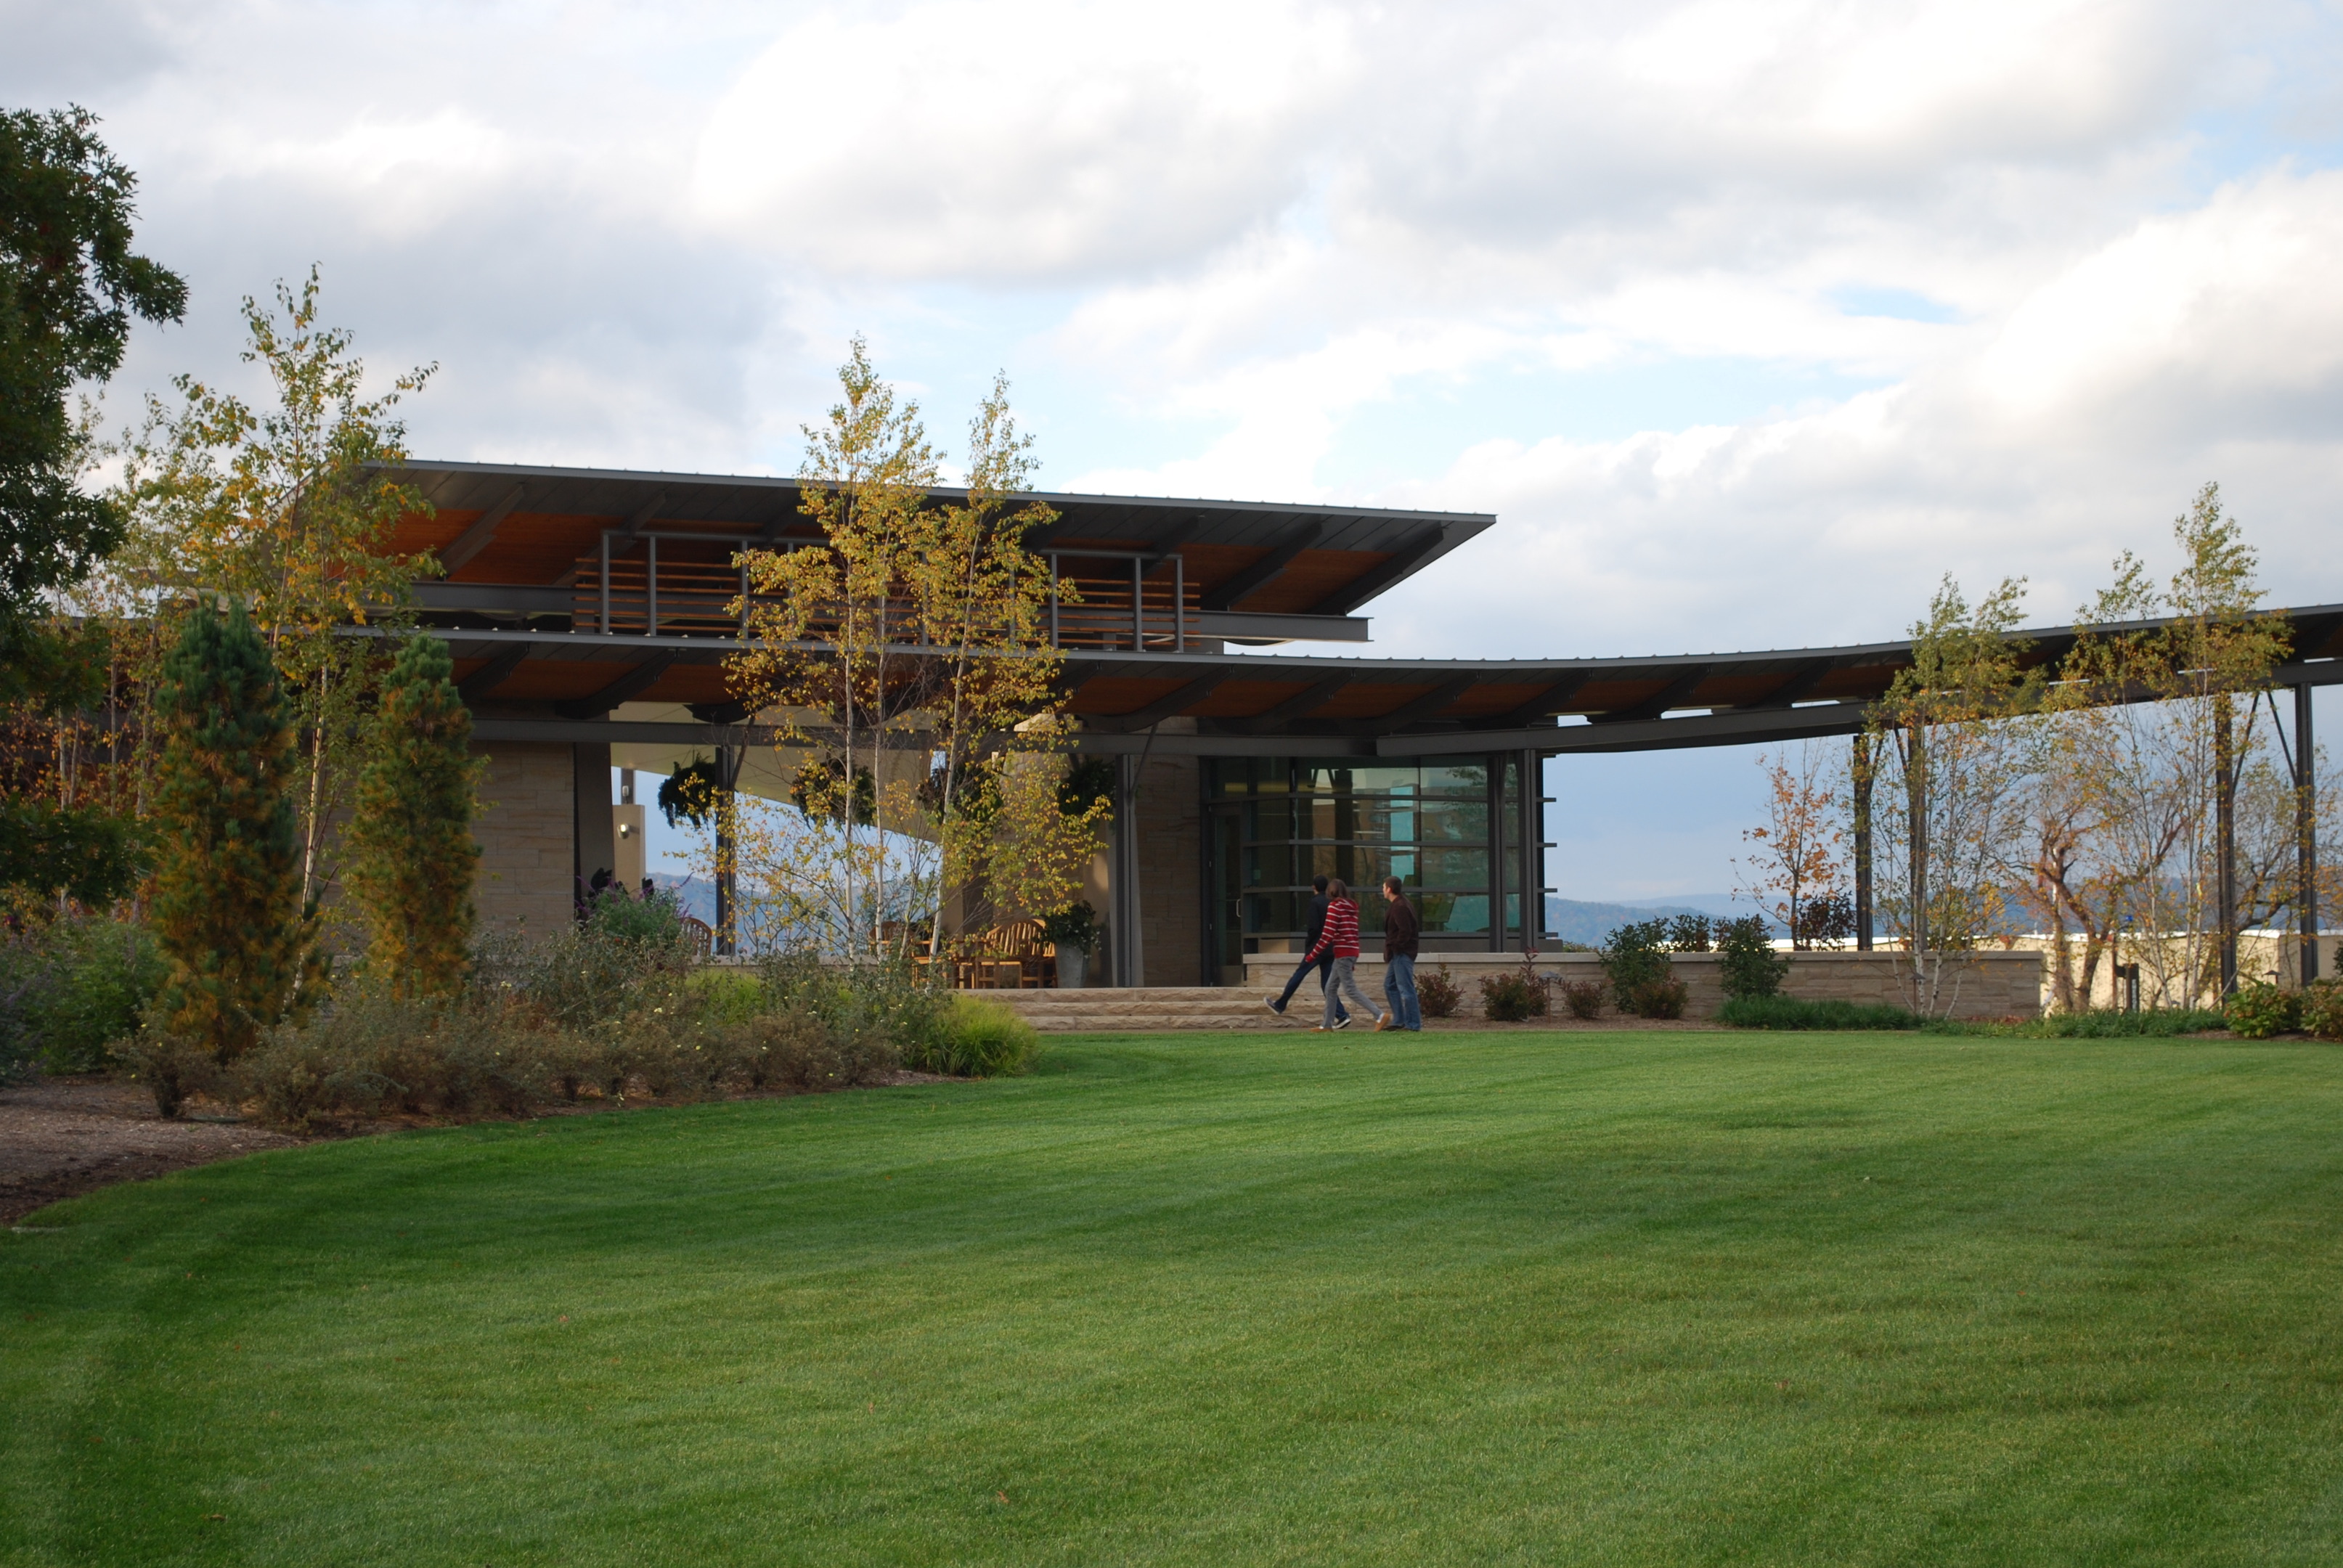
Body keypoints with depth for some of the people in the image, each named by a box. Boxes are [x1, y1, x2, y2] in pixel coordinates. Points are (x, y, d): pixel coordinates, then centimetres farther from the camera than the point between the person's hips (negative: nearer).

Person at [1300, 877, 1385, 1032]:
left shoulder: (1334, 906, -9)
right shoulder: (1352, 908, 15)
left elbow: (1328, 935, -15)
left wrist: (1312, 955, -9)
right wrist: (1353, 962, 23)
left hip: (1342, 953, -9)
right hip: (1353, 952, 9)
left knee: (1350, 989, -10)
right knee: (1331, 988, 14)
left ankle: (1380, 1016, -18)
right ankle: (1327, 1025, 15)